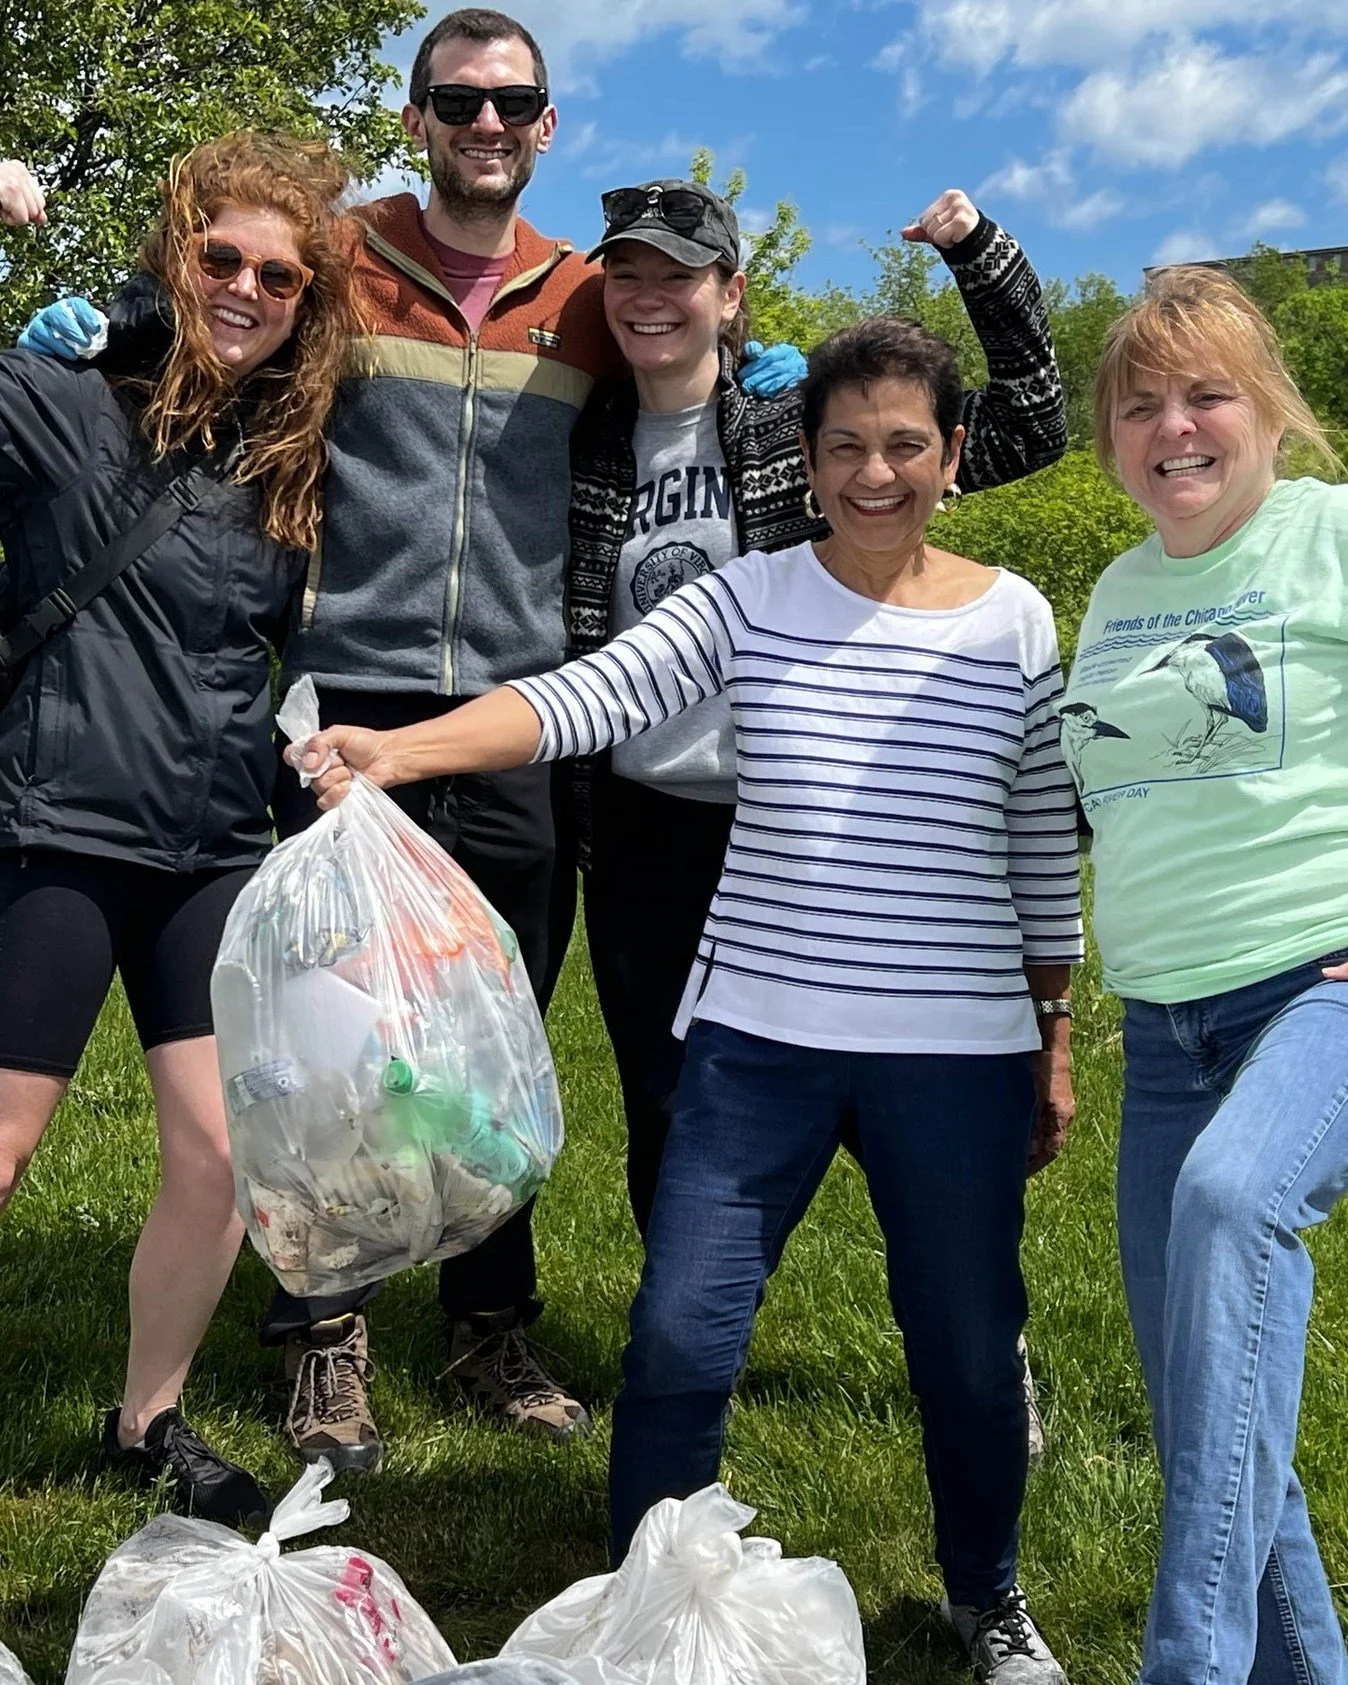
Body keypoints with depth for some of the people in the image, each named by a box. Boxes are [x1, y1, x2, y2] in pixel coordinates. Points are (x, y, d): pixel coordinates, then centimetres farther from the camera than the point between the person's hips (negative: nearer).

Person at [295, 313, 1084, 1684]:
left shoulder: (1013, 622, 2)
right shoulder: (748, 602, -1)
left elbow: (1044, 852, 8)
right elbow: (586, 696, -15)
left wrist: (1054, 1040, 10)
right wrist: (398, 748, -31)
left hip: (957, 1056, 1)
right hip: (758, 1040, 0)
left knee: (968, 1349, 12)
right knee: (680, 1338, 0)